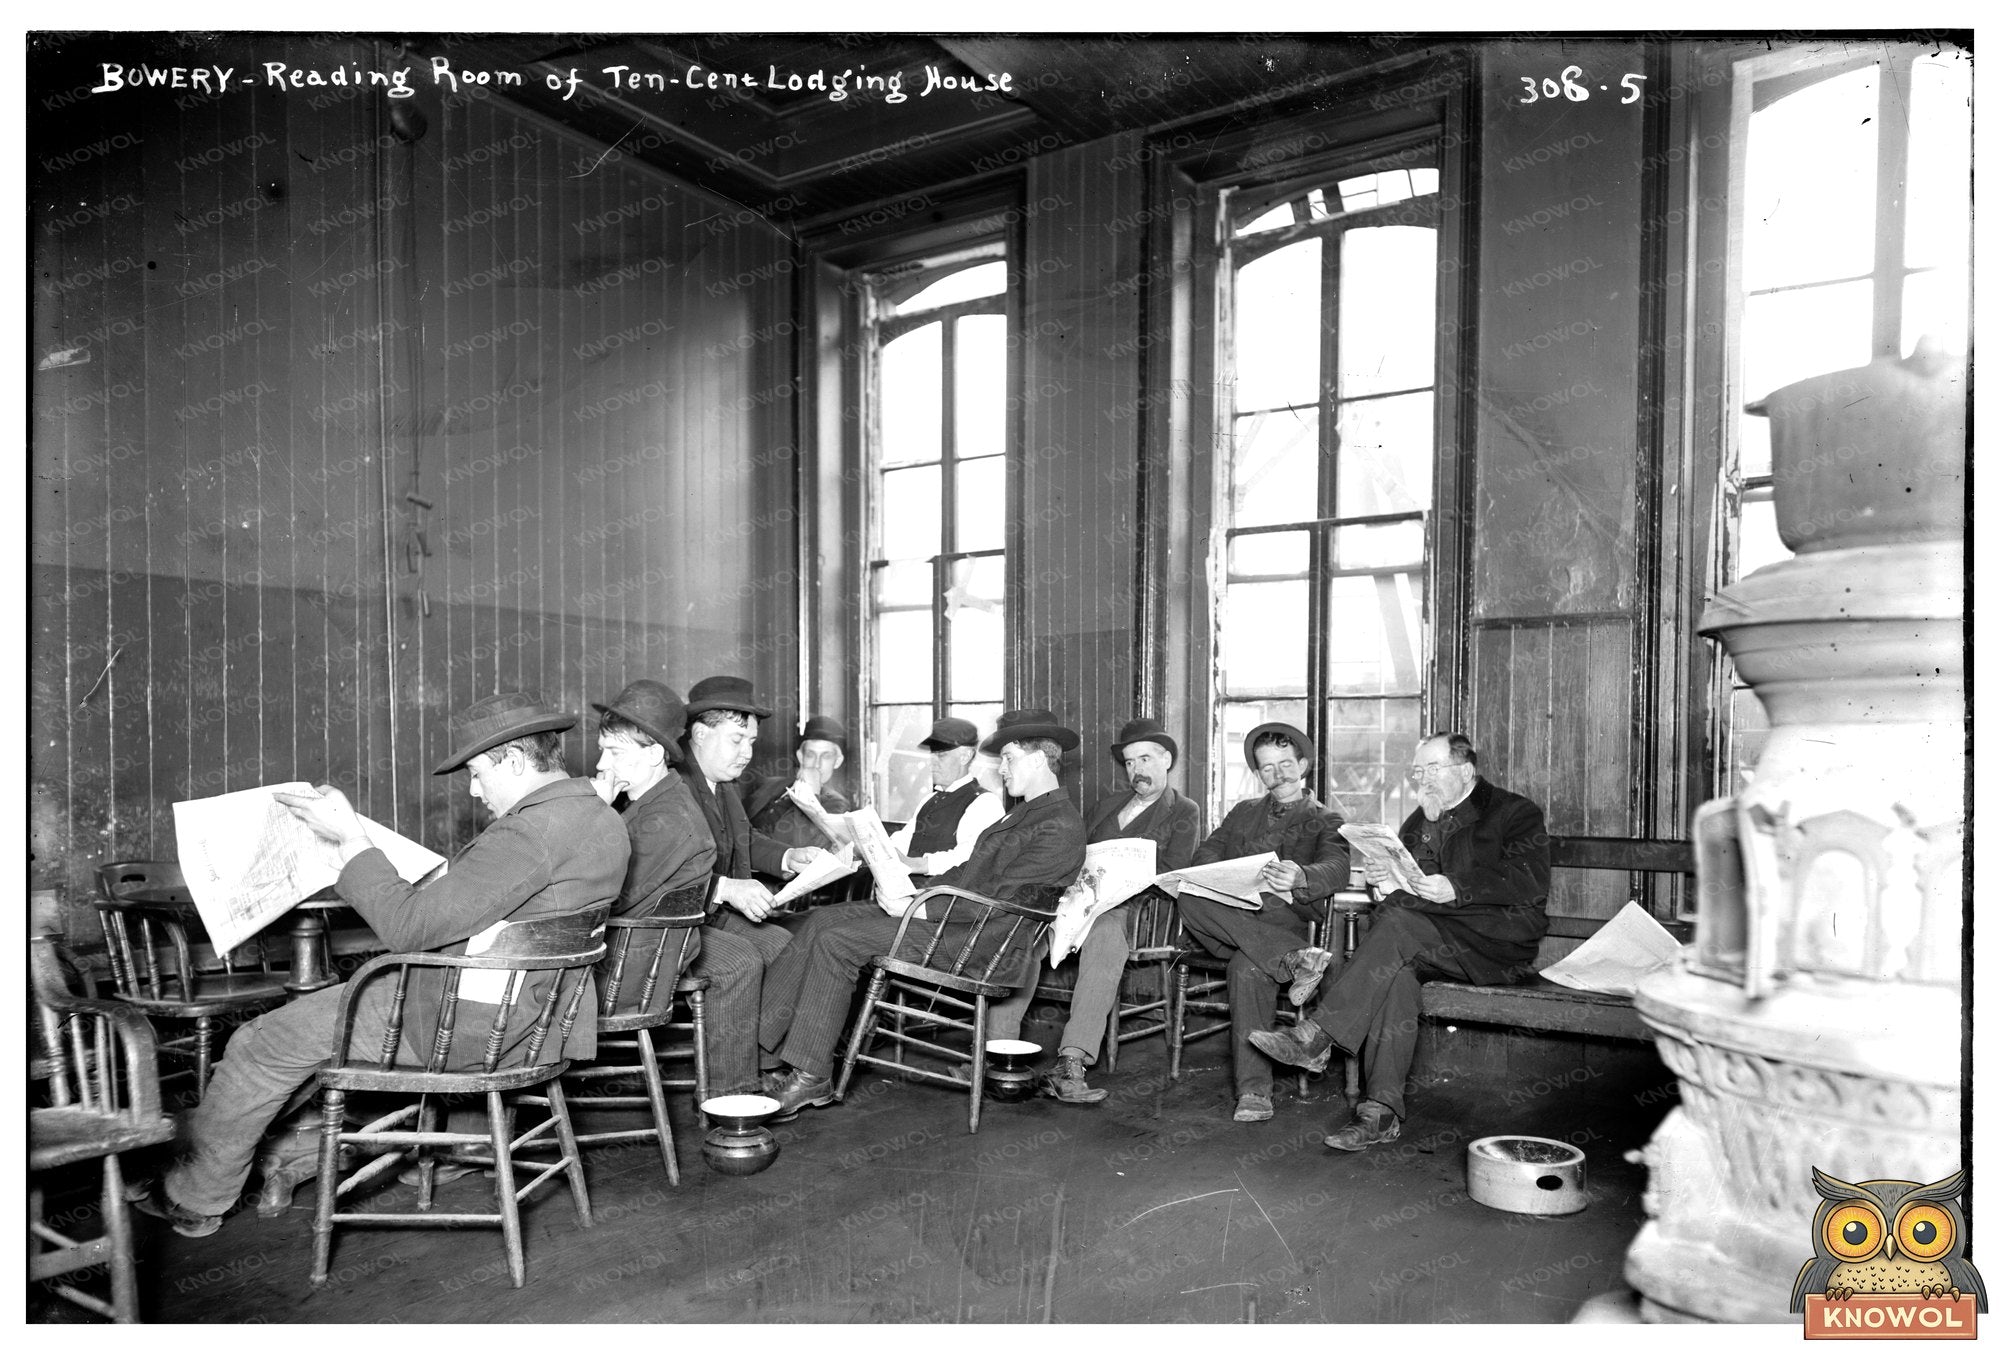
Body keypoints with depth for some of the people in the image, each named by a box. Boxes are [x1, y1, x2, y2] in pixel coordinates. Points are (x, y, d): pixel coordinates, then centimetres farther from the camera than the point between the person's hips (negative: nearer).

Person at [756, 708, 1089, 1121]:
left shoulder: (1061, 827, -14)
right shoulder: (1025, 811, 18)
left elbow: (997, 899, -21)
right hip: (950, 911, 10)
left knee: (836, 941, -19)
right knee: (820, 920, 1)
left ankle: (811, 1076, -10)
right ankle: (755, 1037, -1)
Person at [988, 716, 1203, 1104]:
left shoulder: (1184, 814, 13)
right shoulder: (1107, 803, 30)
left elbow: (1168, 877, -2)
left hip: (1131, 911, -4)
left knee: (1105, 933, -39)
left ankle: (1071, 1062, -42)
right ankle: (1000, 1047, -29)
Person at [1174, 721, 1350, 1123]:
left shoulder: (1326, 820, 17)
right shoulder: (1243, 812, 29)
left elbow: (1335, 869, -4)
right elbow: (1204, 855, 15)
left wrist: (1299, 878, -29)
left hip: (1285, 916, -3)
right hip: (1232, 915, 4)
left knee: (1248, 967, -37)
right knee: (1189, 900, -32)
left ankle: (1253, 1091, -35)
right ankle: (1293, 960, -36)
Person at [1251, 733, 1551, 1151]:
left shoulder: (1516, 812, 5)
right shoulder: (1417, 823, 25)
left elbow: (1531, 884, -11)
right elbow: (1404, 892, 21)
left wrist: (1456, 888, -23)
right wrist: (1386, 880, -4)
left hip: (1501, 939, -5)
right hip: (1428, 941, 5)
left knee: (1400, 924, -32)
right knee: (1395, 970, -32)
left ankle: (1316, 1037, -37)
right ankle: (1380, 1110, -37)